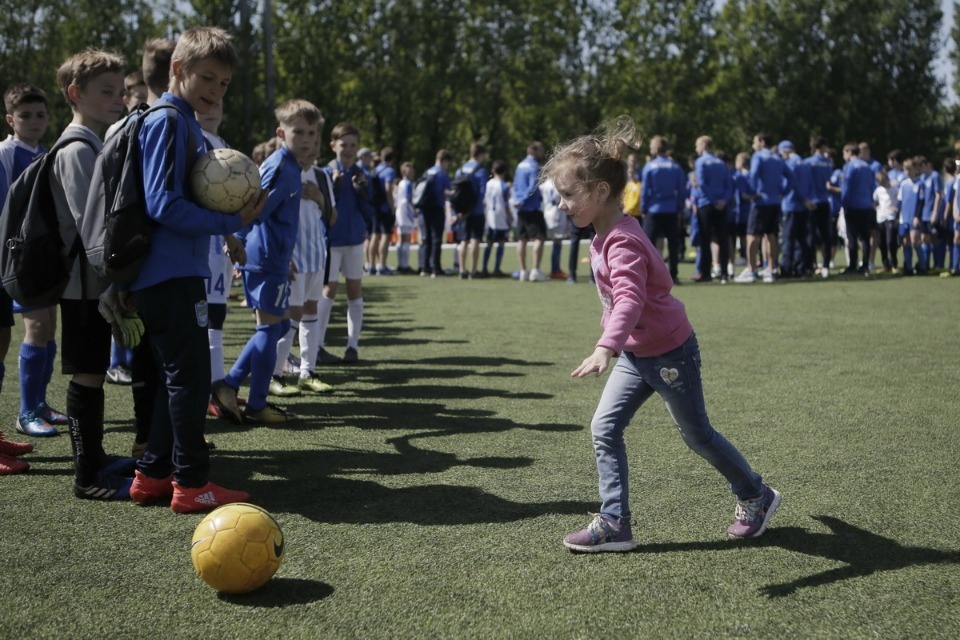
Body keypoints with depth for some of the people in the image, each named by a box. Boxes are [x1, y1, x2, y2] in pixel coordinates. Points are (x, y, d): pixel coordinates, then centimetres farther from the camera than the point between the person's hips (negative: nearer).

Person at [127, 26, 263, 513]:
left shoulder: (187, 124, 16)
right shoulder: (165, 121, -13)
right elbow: (163, 204, -21)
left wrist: (222, 230, 15)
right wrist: (230, 224, -18)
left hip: (176, 273, 10)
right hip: (170, 275, -10)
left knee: (176, 376, 15)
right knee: (190, 376, -4)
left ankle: (152, 473, 23)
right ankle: (192, 484, 4)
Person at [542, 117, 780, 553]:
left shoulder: (622, 243, -29)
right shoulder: (609, 233, 1)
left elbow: (630, 301, -45)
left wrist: (605, 348, -60)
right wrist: (616, 344, 29)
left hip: (669, 353, -8)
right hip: (636, 353, 8)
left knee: (697, 435, 10)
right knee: (605, 427, -1)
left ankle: (756, 498, 32)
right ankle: (614, 522, 4)